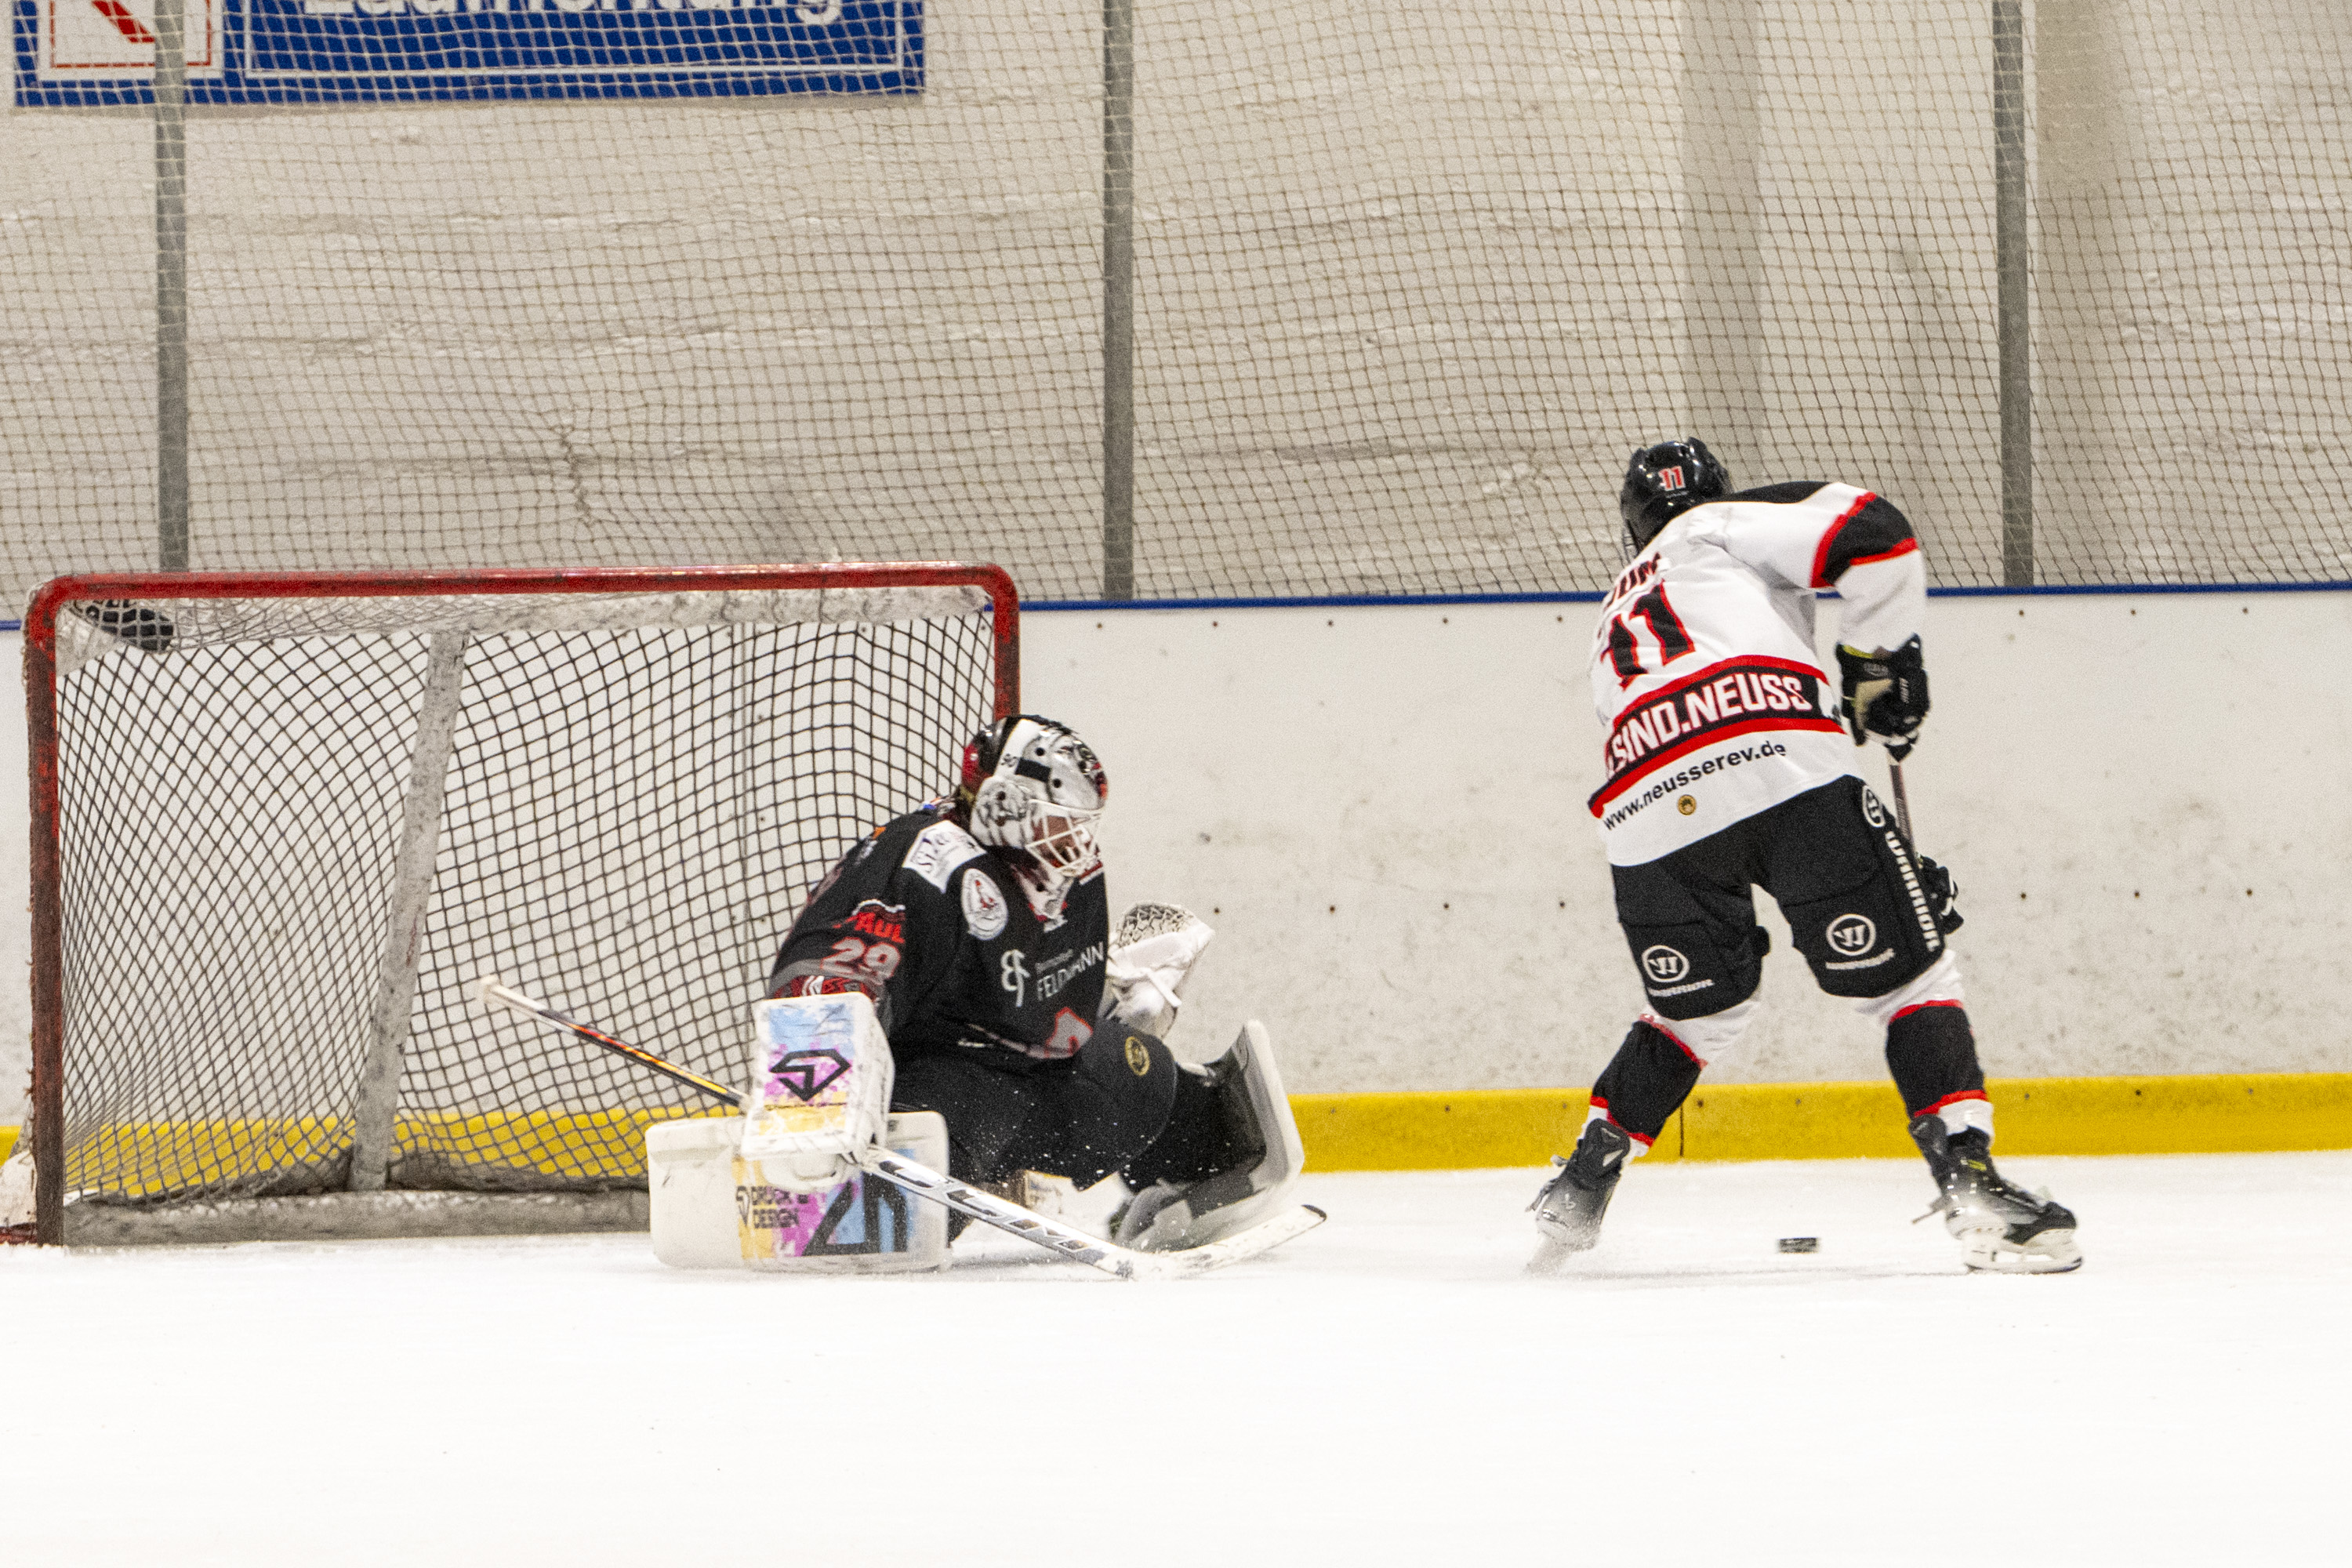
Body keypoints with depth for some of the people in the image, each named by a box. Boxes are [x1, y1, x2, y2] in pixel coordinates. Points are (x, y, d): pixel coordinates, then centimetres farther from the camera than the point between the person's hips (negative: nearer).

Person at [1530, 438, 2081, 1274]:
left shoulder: (1616, 622, 39)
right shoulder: (1726, 526, 23)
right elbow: (1872, 533, 5)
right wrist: (1876, 661, 15)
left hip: (1648, 816, 5)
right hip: (1785, 768, -5)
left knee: (1700, 1007, 29)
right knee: (1904, 972, 4)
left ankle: (1583, 1181, 25)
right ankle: (1967, 1178, -10)